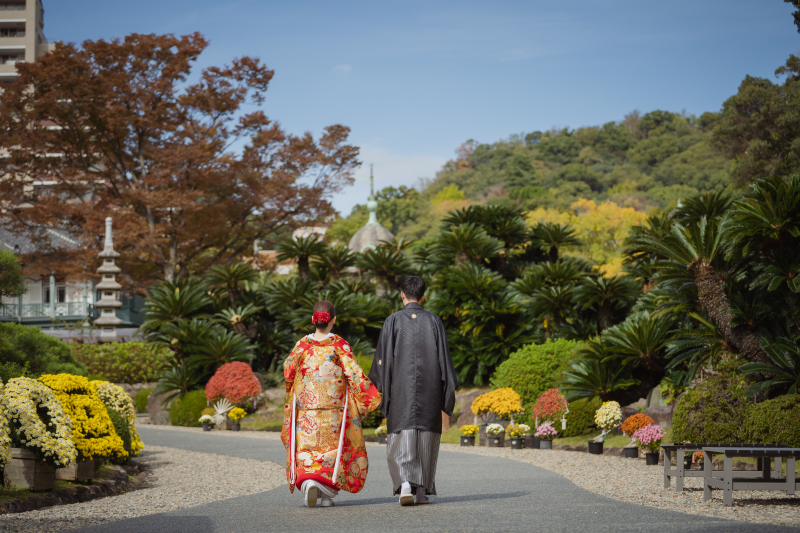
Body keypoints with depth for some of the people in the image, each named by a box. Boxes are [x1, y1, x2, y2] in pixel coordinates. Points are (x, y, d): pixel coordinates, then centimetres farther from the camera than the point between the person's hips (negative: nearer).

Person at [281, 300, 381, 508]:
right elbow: (354, 373, -10)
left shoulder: (303, 345, -1)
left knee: (306, 447, 6)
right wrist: (373, 395, 1)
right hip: (334, 407, -1)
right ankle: (327, 492, 1)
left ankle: (308, 482, -18)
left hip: (306, 408, 1)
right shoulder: (339, 345, -7)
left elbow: (288, 370, 9)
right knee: (333, 448, 9)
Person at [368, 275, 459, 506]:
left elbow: (383, 357, -2)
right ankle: (422, 491, 13)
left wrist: (380, 386, 8)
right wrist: (449, 390, 8)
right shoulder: (434, 321, 3)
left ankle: (404, 484, -22)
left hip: (401, 388, -2)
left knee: (402, 441, -2)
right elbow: (443, 357, 3)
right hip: (429, 390, 2)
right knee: (426, 439, 10)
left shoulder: (393, 321, -1)